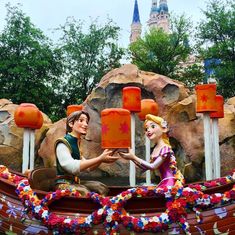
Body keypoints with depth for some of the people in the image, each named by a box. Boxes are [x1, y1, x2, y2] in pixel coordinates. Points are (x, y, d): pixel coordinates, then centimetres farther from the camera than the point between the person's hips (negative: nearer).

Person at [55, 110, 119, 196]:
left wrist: (101, 159, -3)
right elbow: (73, 167, -28)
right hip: (63, 184, -8)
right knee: (85, 192, -30)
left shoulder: (76, 143, 15)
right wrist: (100, 158, -26)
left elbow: (88, 167, 16)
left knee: (102, 188, -6)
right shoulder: (62, 144, -12)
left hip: (74, 182, 8)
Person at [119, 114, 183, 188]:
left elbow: (153, 167, -20)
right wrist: (132, 158, 5)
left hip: (170, 181, -8)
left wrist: (134, 157, -19)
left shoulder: (165, 148, -14)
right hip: (164, 182, 8)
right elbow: (146, 167, 17)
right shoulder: (155, 149, 10)